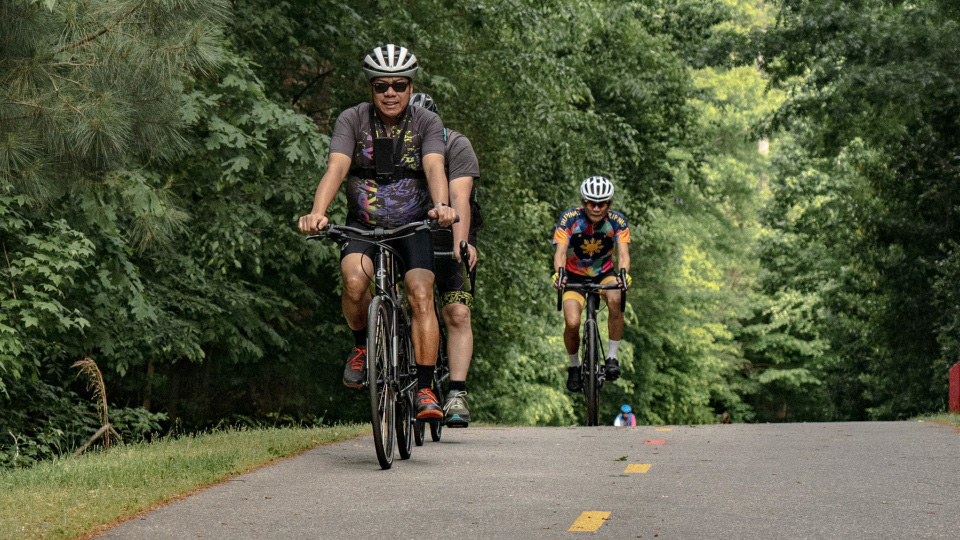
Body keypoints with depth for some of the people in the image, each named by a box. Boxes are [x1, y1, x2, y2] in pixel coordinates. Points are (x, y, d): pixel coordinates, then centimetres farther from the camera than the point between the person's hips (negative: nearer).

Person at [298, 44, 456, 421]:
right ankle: (362, 345, 1)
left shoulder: (427, 123, -10)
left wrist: (441, 205, -48)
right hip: (363, 224, 0)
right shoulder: (352, 120, -11)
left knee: (421, 295, -21)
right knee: (354, 281, -29)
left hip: (413, 225, 0)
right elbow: (336, 168, -25)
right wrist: (317, 212, -44)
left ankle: (425, 390, -16)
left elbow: (434, 168, -26)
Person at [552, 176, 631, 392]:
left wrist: (623, 273, -49)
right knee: (572, 323, -21)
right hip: (575, 276, 0)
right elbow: (560, 252, -28)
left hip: (604, 273, 0)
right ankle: (574, 366, 9)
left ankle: (612, 357, -18)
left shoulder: (617, 222, -18)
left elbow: (623, 253, -26)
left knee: (615, 300, -33)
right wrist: (558, 272, -49)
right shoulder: (570, 219, -21)